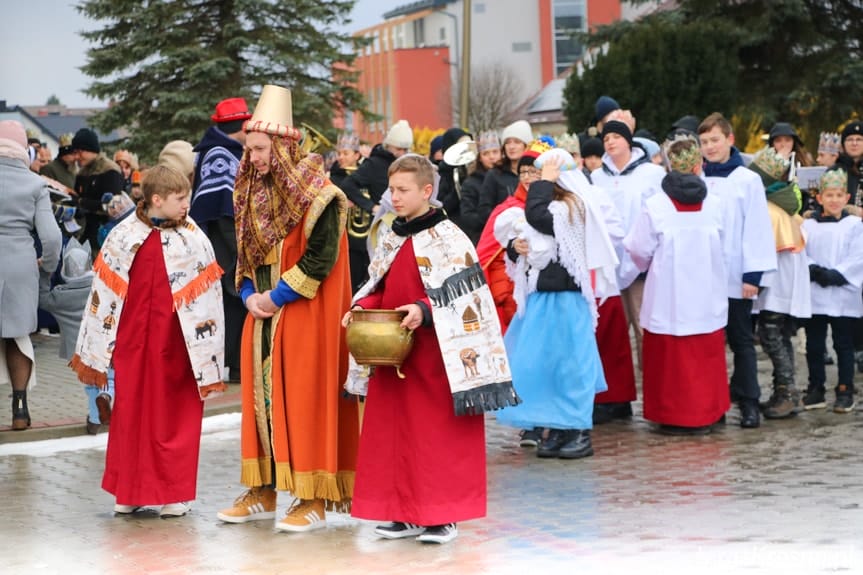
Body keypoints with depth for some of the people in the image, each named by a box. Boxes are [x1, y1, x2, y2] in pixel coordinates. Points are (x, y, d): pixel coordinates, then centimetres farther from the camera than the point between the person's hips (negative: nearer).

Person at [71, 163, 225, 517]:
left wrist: (206, 358, -6)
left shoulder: (194, 241, -1)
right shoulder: (123, 236, 2)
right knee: (130, 412, 8)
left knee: (176, 415, 3)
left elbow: (206, 300, -3)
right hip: (132, 342, 2)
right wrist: (96, 349, 5)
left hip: (176, 345, -2)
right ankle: (129, 491, 20)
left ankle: (174, 492, 13)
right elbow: (103, 292, 6)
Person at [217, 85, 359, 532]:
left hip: (305, 315, -7)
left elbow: (321, 257, -18)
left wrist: (277, 297, -17)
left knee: (303, 396, -6)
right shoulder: (252, 194, 10)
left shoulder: (317, 196, -13)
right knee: (261, 393, 8)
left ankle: (313, 499, 0)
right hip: (263, 314, 7)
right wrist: (250, 295, -1)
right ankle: (263, 491, 16)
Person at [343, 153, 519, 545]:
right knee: (395, 431, 10)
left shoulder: (447, 239, -10)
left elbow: (461, 298, -15)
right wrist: (361, 307, 2)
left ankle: (444, 516, 5)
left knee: (439, 435, -3)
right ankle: (407, 513, 19)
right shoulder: (393, 240, 13)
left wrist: (424, 311, -28)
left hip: (435, 357, -8)